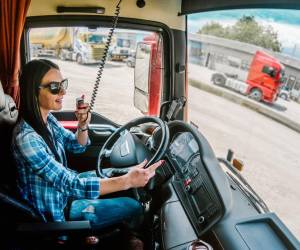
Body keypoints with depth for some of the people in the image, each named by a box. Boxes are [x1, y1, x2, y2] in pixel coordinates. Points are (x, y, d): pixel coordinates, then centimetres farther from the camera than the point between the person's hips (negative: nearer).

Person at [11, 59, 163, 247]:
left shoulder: (46, 118, -7)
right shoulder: (26, 138, -33)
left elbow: (78, 147, 6)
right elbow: (72, 186, -34)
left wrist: (83, 125, -16)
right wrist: (127, 181, -40)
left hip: (63, 184, 8)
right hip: (56, 208, -8)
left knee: (117, 174, 16)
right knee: (133, 207, -5)